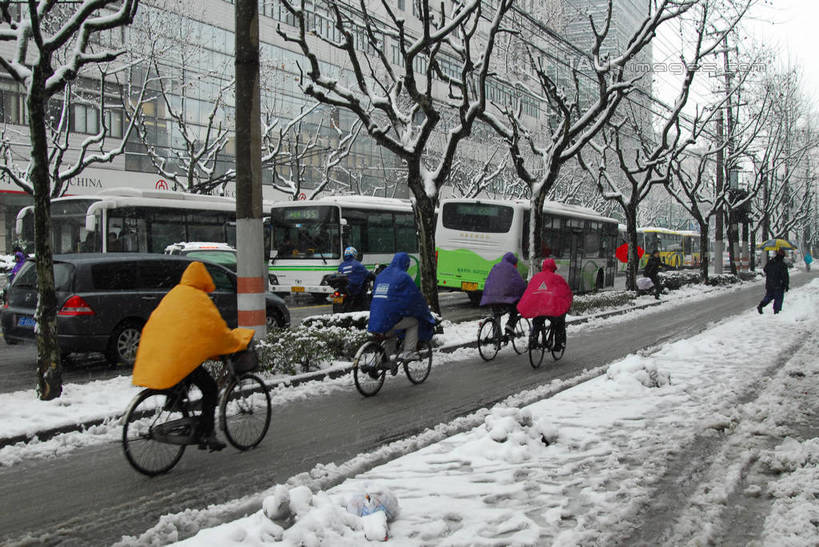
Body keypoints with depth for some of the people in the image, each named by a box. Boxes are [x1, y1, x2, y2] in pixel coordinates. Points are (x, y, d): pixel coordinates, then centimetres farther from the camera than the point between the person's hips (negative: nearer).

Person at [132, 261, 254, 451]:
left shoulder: (174, 294, 21)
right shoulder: (199, 299, -1)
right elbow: (217, 328, 0)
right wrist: (239, 342, 15)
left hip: (155, 354, 8)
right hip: (182, 353, -8)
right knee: (210, 389, -1)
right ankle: (205, 434, -4)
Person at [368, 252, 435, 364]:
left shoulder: (380, 275, 19)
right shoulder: (403, 277, -3)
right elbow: (416, 296, 3)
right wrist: (426, 313, 18)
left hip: (374, 320, 7)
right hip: (390, 319, -7)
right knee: (414, 322, 15)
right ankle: (408, 353, 5)